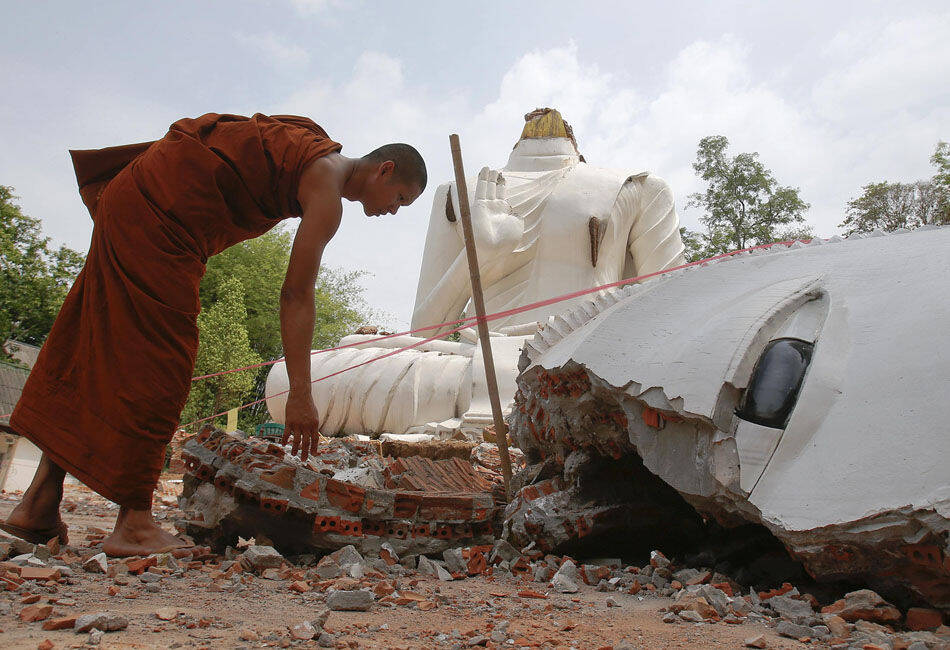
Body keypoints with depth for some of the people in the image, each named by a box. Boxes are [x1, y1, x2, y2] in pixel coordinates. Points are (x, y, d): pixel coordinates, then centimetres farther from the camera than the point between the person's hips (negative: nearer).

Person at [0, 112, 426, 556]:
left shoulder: (313, 155, 17)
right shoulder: (328, 193, -12)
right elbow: (296, 295, -19)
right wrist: (300, 395, -19)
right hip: (159, 214, -10)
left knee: (90, 345, 8)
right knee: (157, 359, -10)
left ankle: (40, 504, 15)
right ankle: (134, 524, -6)